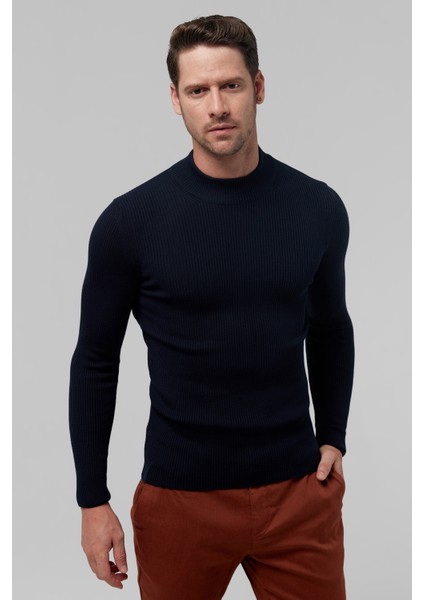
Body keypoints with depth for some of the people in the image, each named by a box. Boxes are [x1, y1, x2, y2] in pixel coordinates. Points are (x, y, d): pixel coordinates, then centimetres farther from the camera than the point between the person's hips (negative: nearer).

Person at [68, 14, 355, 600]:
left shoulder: (317, 208, -2)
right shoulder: (131, 220, -10)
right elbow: (95, 360, -2)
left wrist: (333, 439, 7)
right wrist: (93, 501, -2)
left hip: (298, 490, 2)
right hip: (180, 498, -1)